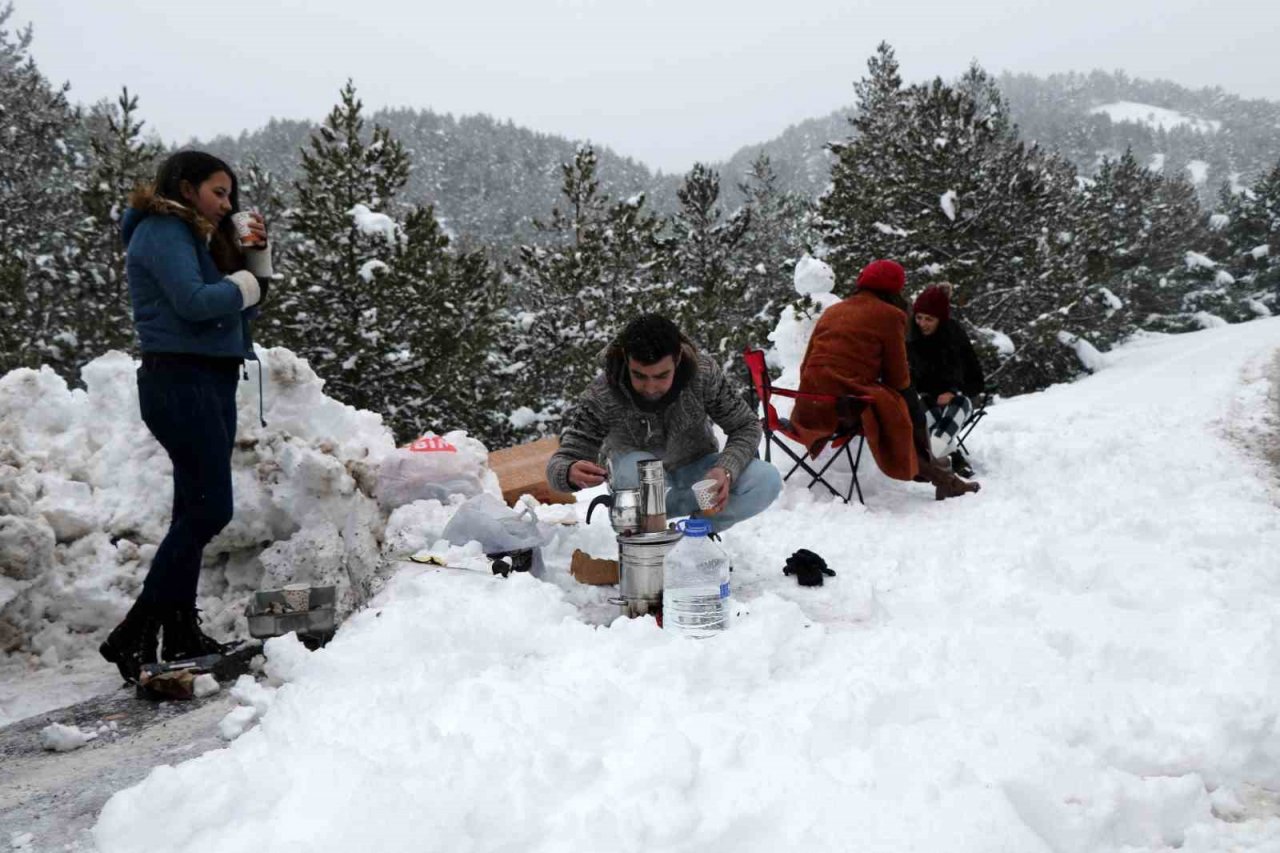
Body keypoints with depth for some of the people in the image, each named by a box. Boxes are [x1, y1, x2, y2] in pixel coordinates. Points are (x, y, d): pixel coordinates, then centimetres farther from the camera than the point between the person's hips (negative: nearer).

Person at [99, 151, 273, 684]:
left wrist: (257, 259, 6)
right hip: (181, 382, -10)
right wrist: (242, 285, -4)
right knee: (209, 510, -14)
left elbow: (241, 310, 19)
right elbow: (194, 301, -21)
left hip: (211, 382, 10)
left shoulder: (196, 236, 23)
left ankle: (181, 634, 14)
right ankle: (133, 636, -11)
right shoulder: (161, 231, -6)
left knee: (195, 511, 9)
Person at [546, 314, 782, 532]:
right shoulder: (601, 397, -28)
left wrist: (726, 470, -33)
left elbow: (746, 426, -13)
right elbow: (559, 463, -25)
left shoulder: (703, 373, -24)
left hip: (695, 471, 2)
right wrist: (571, 473, -51)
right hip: (639, 486, -2)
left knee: (767, 480, -24)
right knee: (633, 467, -38)